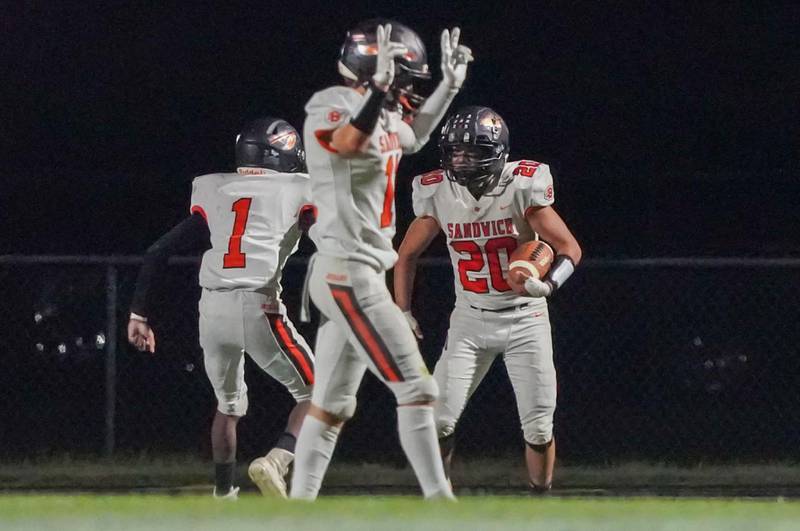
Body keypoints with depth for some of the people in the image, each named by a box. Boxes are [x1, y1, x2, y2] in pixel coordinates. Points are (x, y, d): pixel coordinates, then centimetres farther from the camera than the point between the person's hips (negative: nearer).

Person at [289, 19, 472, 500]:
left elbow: (413, 137, 35)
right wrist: (379, 89, -43)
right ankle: (438, 501, -11)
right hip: (350, 273, -10)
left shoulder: (382, 114, 13)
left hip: (344, 277, 10)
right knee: (416, 387, -10)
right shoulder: (333, 106, -14)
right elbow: (348, 144, -36)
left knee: (333, 405, 11)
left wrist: (450, 84, 28)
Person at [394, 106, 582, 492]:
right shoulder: (439, 194, -7)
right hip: (470, 319, 2)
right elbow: (408, 254, 9)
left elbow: (570, 248, -14)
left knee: (539, 430, -3)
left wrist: (549, 284, -33)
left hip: (525, 318, -2)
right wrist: (403, 311, 4)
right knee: (439, 421, -9)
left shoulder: (521, 188, -17)